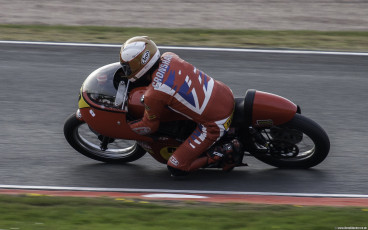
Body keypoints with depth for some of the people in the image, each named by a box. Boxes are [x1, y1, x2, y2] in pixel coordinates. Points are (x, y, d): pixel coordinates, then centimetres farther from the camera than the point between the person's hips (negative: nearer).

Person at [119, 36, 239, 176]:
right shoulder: (169, 57, -1)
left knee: (176, 169, -1)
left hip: (214, 125, -8)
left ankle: (224, 152, 0)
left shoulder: (153, 95, -20)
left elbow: (150, 126, 0)